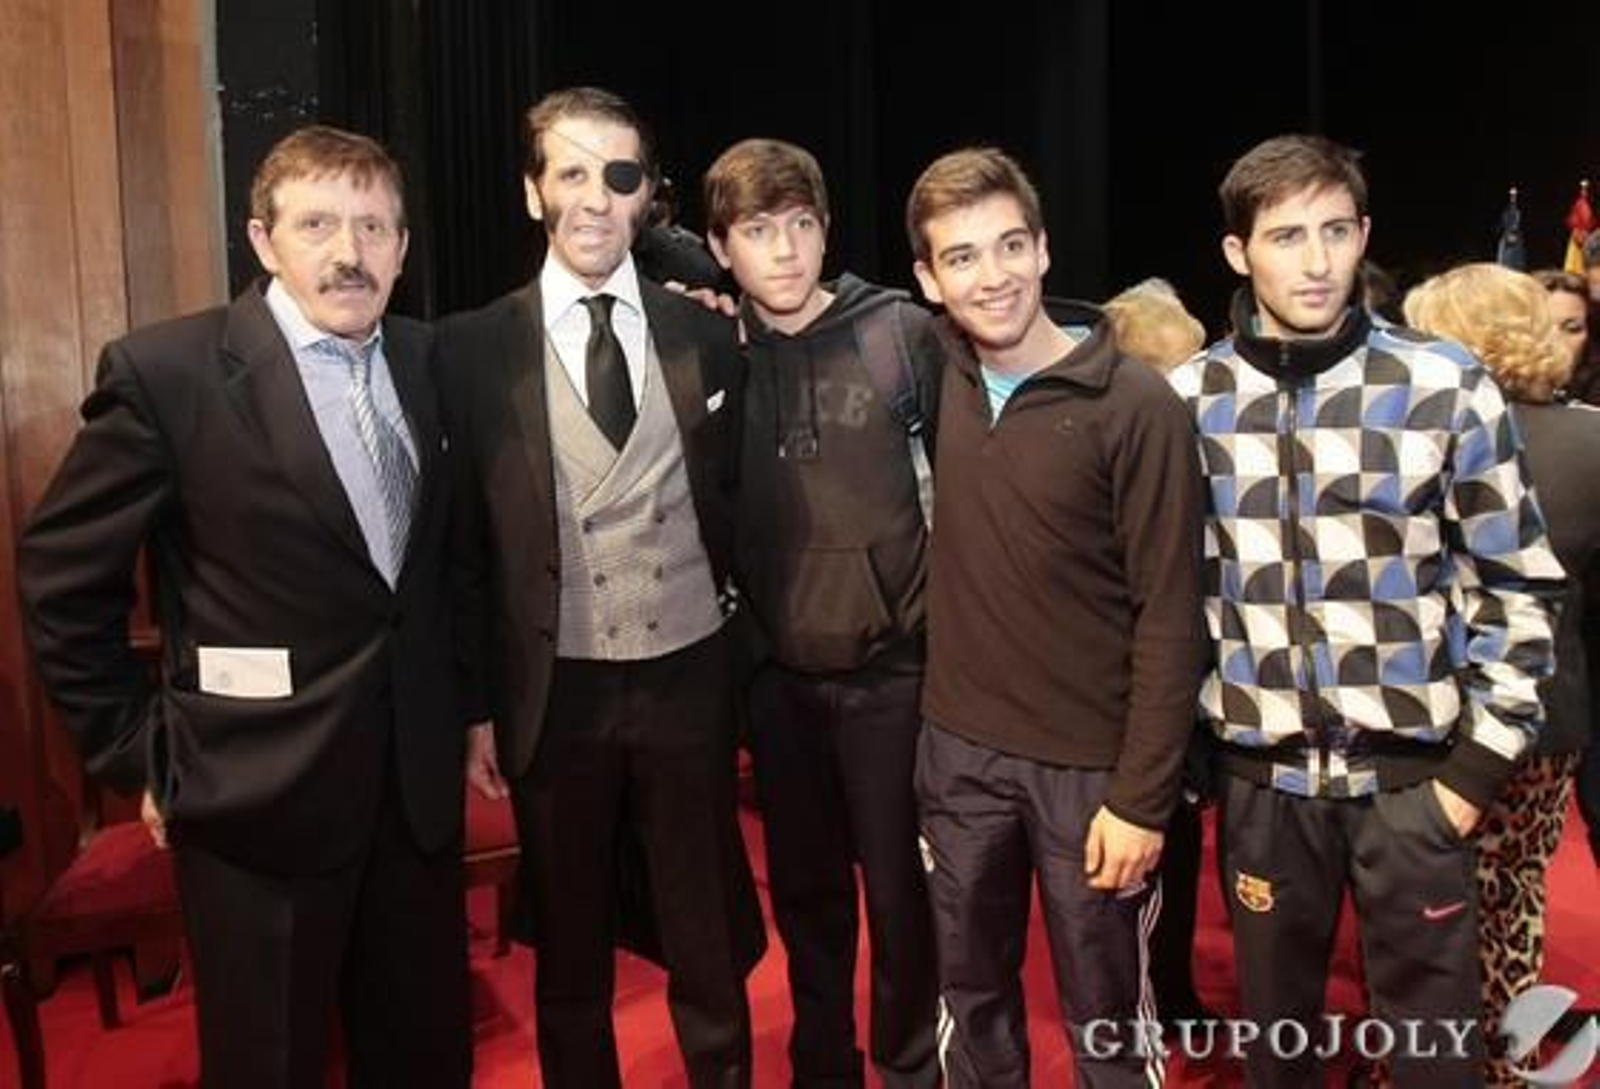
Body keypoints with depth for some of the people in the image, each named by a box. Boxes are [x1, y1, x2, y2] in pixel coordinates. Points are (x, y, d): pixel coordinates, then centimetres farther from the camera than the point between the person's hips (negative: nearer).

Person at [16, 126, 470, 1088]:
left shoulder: (427, 359, 4)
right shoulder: (166, 371, -12)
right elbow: (62, 575, -6)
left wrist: (464, 706, 9)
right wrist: (141, 754, -5)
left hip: (421, 778, 5)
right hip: (258, 793, -4)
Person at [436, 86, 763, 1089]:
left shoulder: (706, 337, 2)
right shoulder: (473, 348, -3)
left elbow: (736, 505, 9)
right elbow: (463, 544, -1)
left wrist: (744, 651, 6)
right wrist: (477, 705, -1)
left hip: (687, 678, 1)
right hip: (555, 692, -1)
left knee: (711, 947, 14)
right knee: (571, 957, 16)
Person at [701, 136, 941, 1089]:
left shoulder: (901, 331, -7)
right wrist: (740, 626, 0)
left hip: (892, 665, -2)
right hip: (777, 675, 3)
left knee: (900, 892, 8)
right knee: (806, 891, 16)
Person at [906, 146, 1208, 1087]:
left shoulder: (1136, 405, -15)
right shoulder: (939, 374, -1)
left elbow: (1169, 615, -14)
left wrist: (1142, 797, -14)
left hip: (1088, 763, -4)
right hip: (958, 747, 4)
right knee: (971, 995, 21)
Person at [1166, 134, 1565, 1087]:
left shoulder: (1448, 388, -6)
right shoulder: (1189, 399, -1)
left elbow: (1516, 585, -1)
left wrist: (1481, 763, -5)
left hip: (1412, 768, -1)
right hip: (1262, 771, 2)